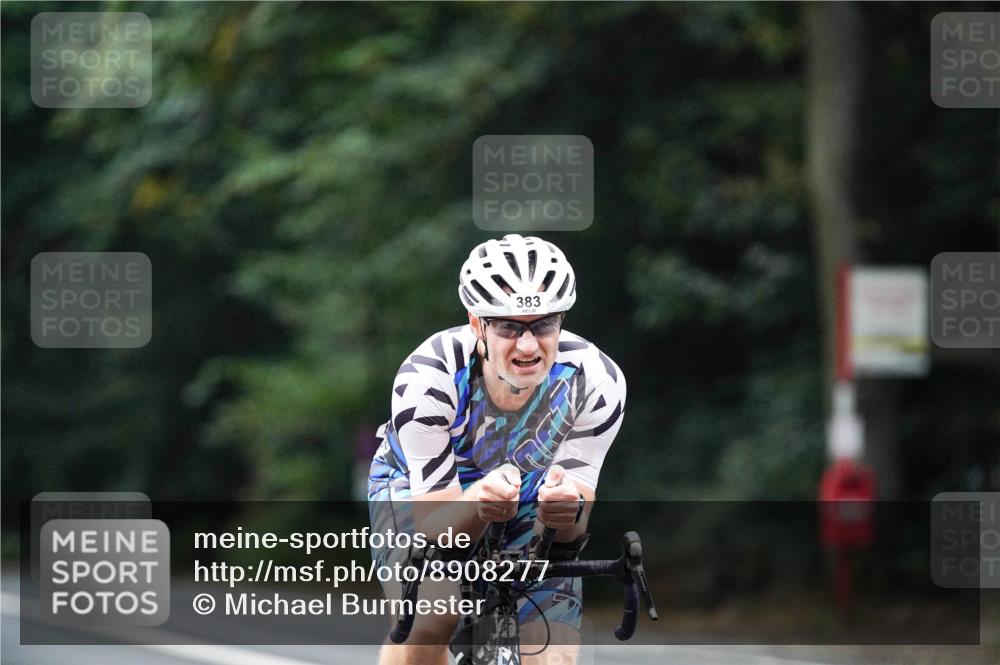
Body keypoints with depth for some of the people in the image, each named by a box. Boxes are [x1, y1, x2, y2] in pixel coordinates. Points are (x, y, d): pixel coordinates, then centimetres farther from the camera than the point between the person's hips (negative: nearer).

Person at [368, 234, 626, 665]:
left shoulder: (597, 383, -30)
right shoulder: (427, 379, -35)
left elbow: (568, 533, -26)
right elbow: (433, 523, -33)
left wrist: (568, 509, -51)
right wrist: (479, 503, -56)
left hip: (526, 505, 3)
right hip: (420, 489, -2)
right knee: (429, 617, -32)